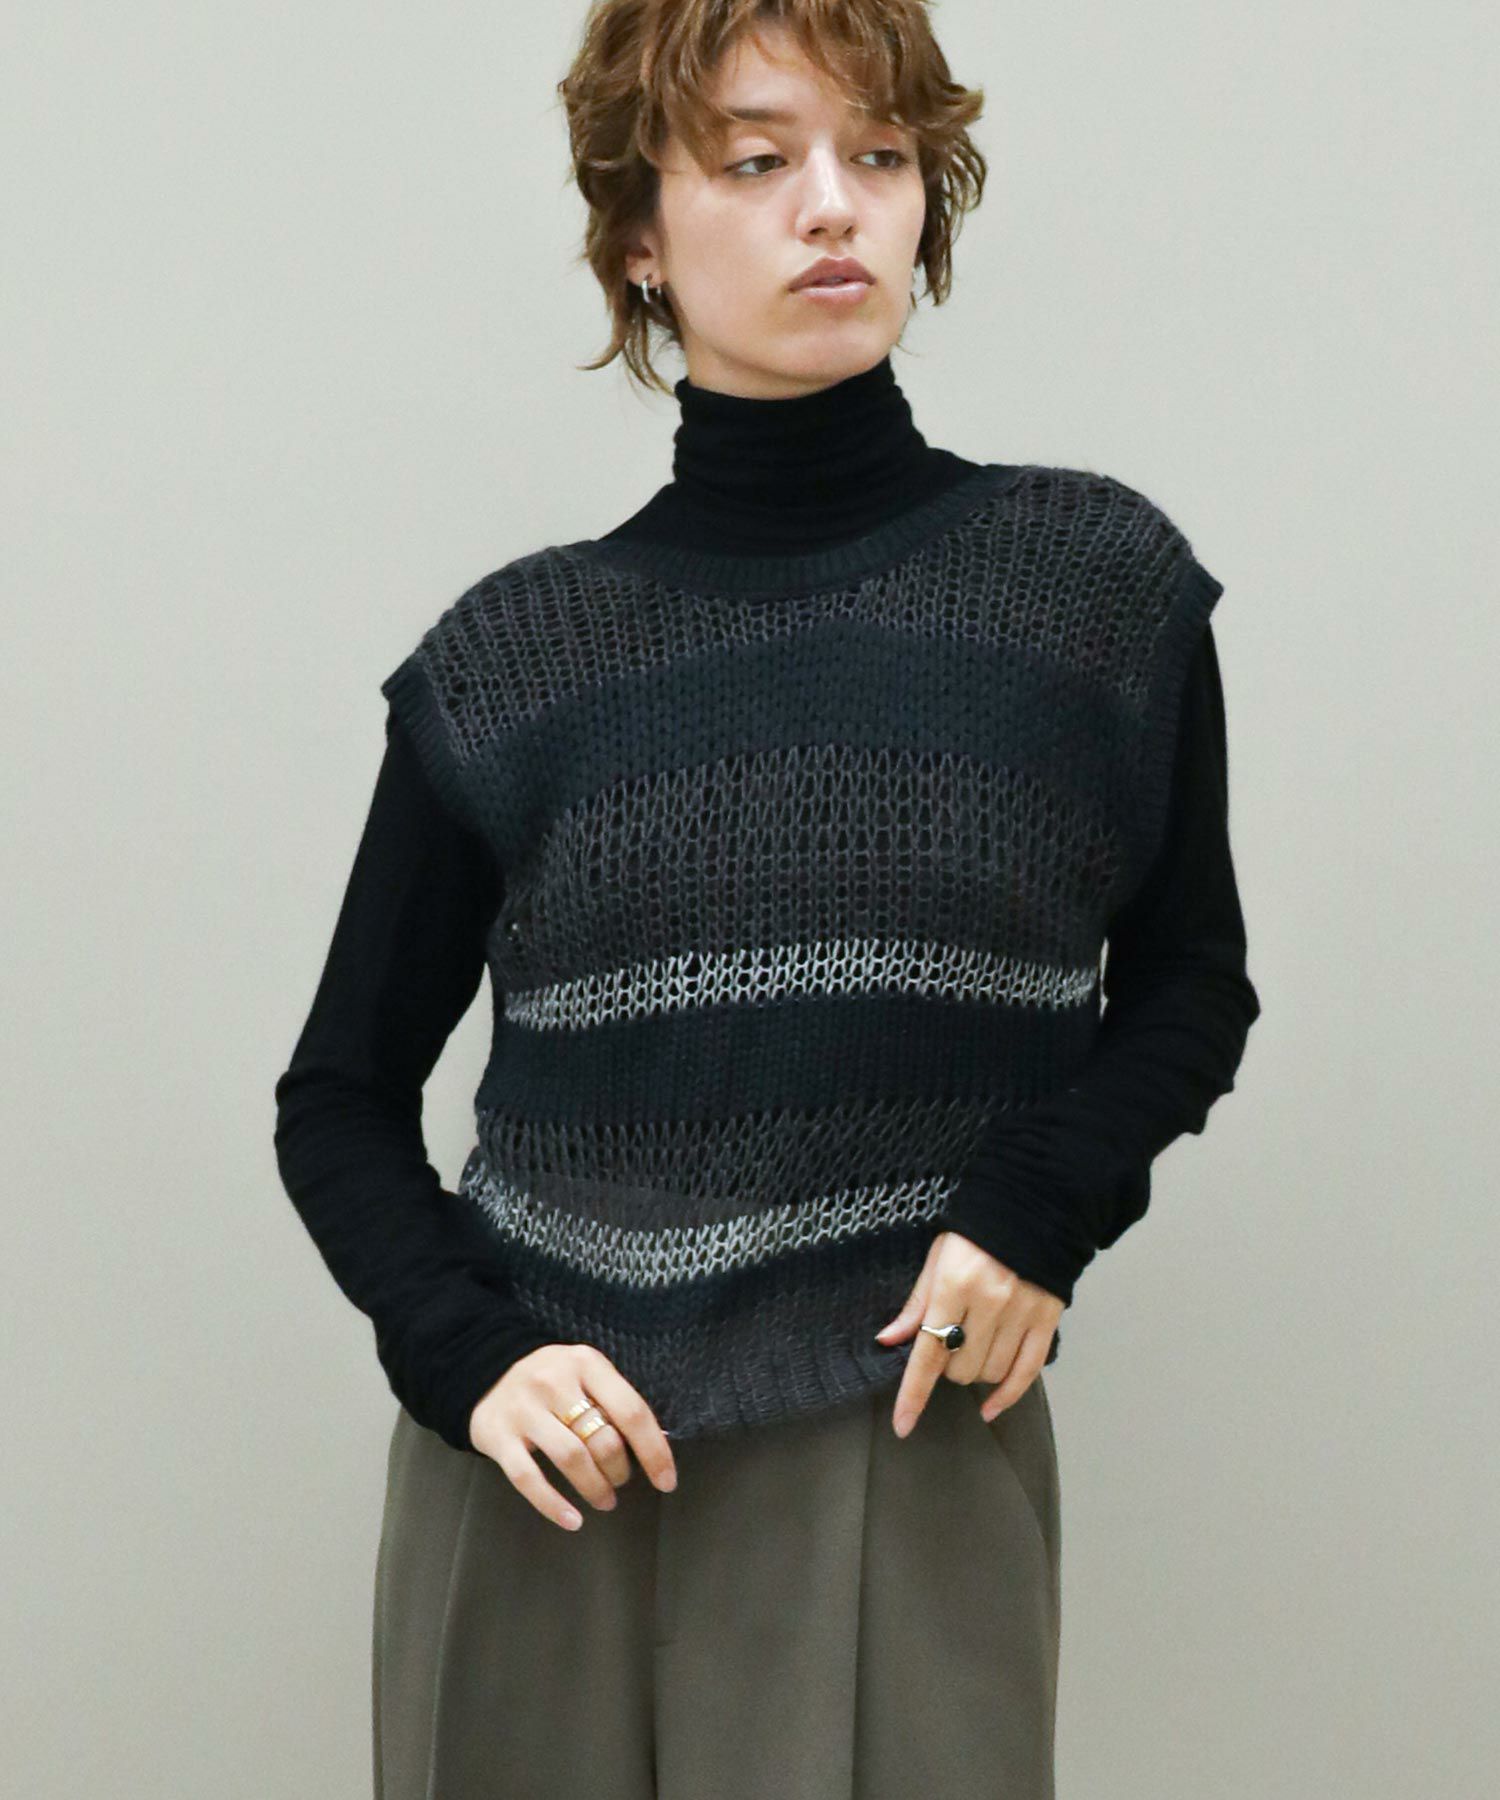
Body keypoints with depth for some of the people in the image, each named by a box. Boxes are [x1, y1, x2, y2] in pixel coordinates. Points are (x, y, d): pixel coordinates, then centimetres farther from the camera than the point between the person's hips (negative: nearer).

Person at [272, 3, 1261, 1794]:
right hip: (554, 1451, 1)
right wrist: (463, 1351, -10)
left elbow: (1189, 983, 11)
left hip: (915, 1446, -1)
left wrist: (1043, 1200, -8)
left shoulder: (1096, 582, -1)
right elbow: (343, 1096, 7)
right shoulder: (513, 657, 0)